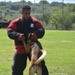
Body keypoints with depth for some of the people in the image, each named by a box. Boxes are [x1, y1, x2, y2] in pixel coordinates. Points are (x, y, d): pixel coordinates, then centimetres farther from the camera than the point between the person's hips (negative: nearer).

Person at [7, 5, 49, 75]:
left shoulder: (34, 21, -2)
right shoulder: (16, 22, -1)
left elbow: (41, 30, -11)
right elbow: (10, 32, -11)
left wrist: (35, 34, -33)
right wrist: (18, 36, -29)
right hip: (20, 49, 0)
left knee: (41, 65, 3)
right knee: (17, 68, 9)